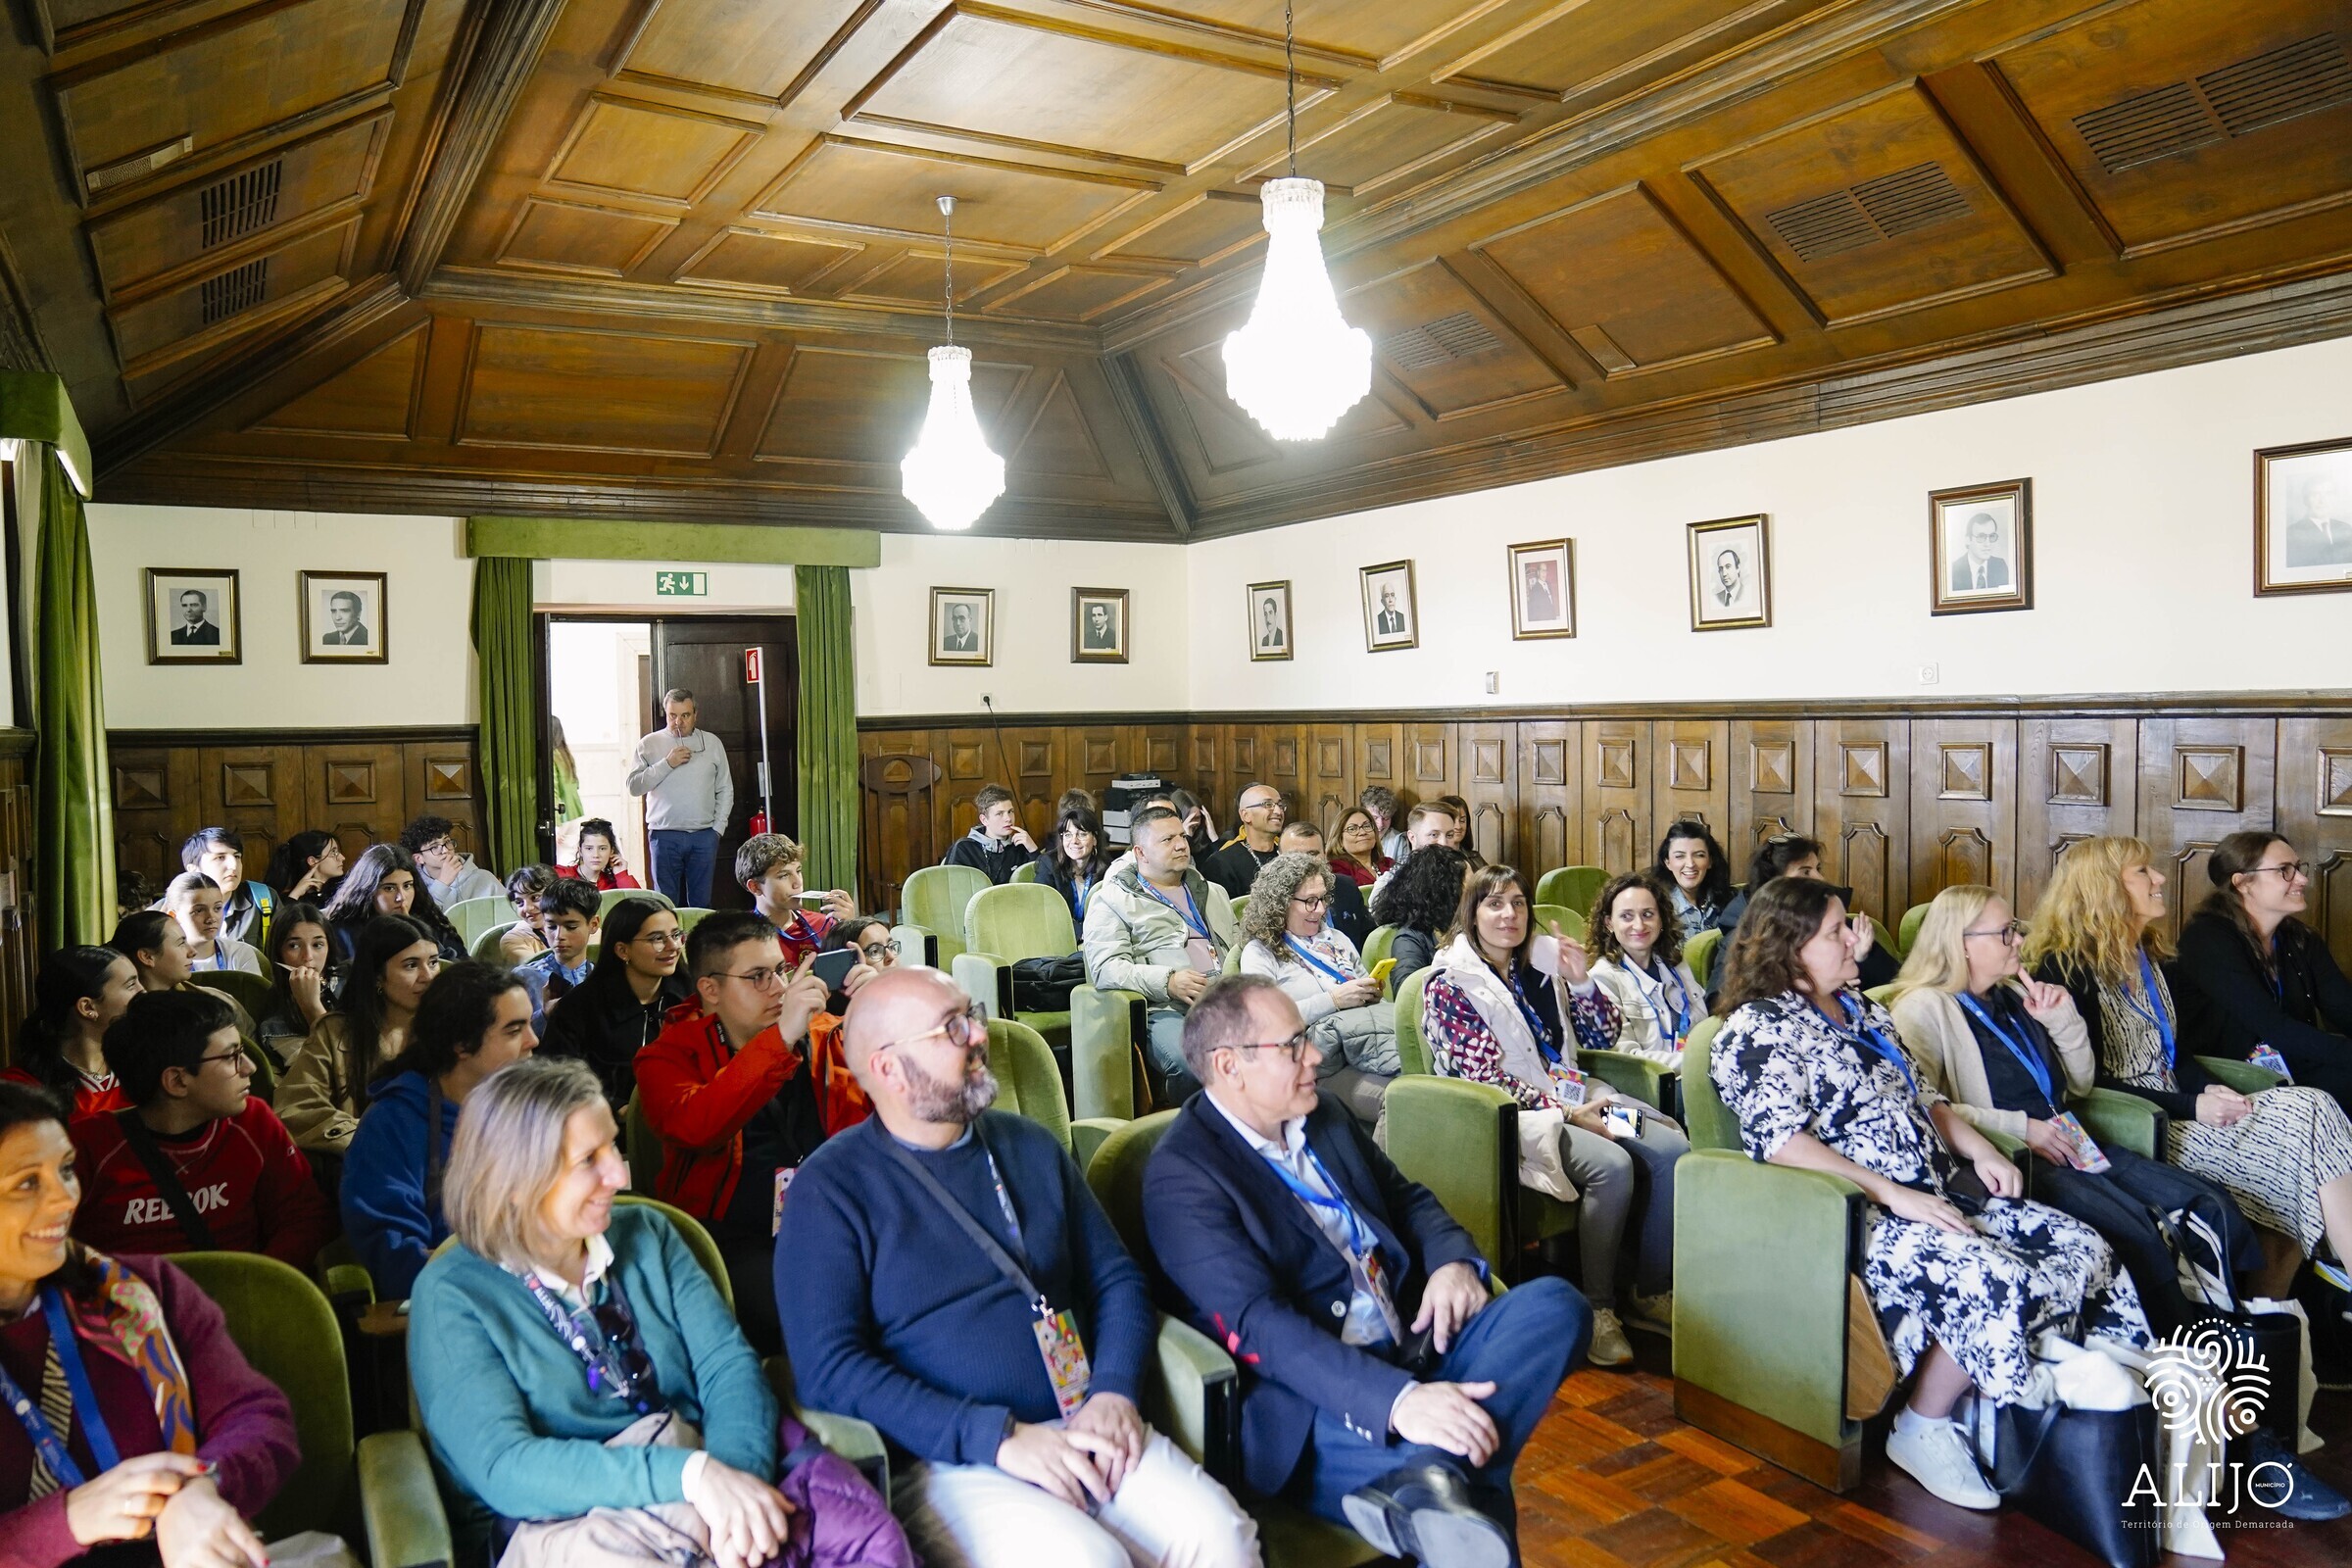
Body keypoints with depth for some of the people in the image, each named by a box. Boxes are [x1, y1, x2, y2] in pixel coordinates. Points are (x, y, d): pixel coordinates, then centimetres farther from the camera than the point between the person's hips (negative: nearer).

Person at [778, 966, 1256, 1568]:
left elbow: (1117, 1278, 15)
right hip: (946, 1461, -4)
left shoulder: (1031, 1147, 13)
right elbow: (830, 1370, -12)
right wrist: (997, 1438, -18)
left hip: (1085, 1428, 5)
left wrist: (1114, 1392, -5)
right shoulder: (831, 1189, -3)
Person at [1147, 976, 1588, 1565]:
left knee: (1555, 1305, -18)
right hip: (1316, 1400, -9)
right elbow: (1258, 1325, -23)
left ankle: (1434, 1477, -30)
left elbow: (1406, 1197, 22)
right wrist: (1398, 1402, -36)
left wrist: (1454, 1259, -3)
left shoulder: (1322, 1114, 13)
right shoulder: (1181, 1174, -13)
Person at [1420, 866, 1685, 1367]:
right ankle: (1597, 1307, -15)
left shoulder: (1543, 960, 12)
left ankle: (1652, 1292, -3)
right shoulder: (1450, 984, -5)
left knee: (1671, 1147, -16)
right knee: (1613, 1165, -30)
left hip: (1572, 1096, 7)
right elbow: (1487, 1076, -12)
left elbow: (1602, 1037, 16)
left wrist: (1580, 982, -1)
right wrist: (1567, 1114, -18)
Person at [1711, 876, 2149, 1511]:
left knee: (2086, 1251, -5)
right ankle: (1922, 1431, -8)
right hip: (1858, 1214, -9)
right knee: (1993, 1281, -28)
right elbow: (1782, 1140, -21)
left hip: (1941, 1193, 9)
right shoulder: (1758, 1030, -10)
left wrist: (1980, 1150, 6)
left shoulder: (1861, 1007, 19)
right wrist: (1895, 1195, -24)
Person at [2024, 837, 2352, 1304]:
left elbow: (2178, 1052, 20)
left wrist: (2210, 1090, -2)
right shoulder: (2065, 968, -9)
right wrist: (2190, 1106, -16)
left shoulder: (2151, 959, 18)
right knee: (2307, 1118, -20)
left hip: (2177, 1115, 8)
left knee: (2306, 1109, -17)